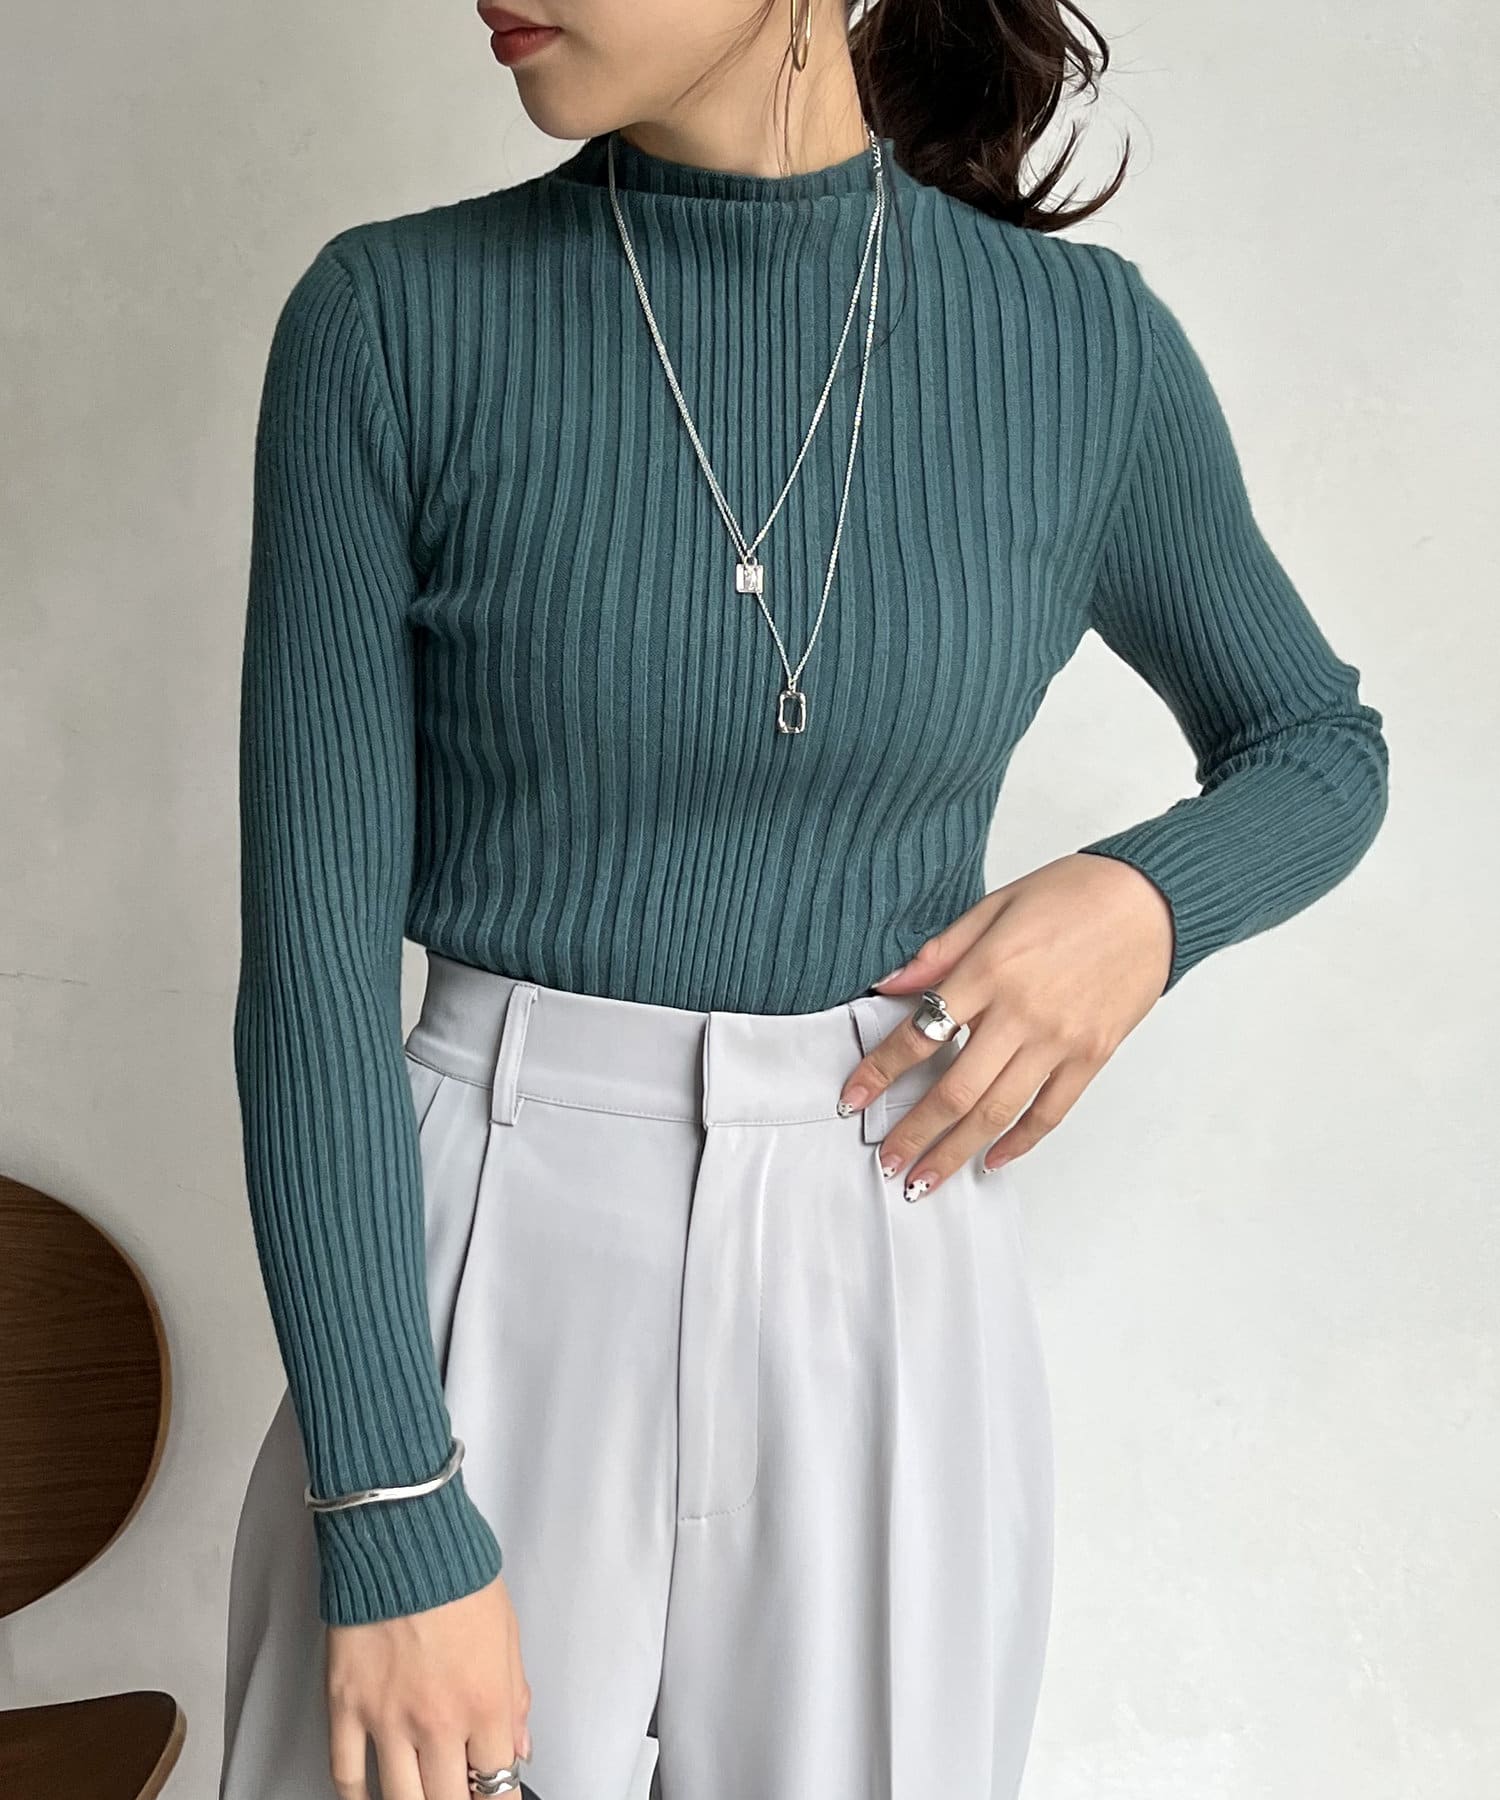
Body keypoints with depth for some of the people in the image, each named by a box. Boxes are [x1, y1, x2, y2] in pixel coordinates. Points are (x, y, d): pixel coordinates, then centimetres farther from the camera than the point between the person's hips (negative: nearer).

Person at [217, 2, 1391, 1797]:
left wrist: (1146, 899, -9)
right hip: (484, 1285, -1)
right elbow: (314, 944, -9)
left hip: (886, 1300, 2)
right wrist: (391, 1526, -13)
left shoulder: (1081, 348, -2)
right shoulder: (392, 322, -7)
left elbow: (1320, 746, 13)